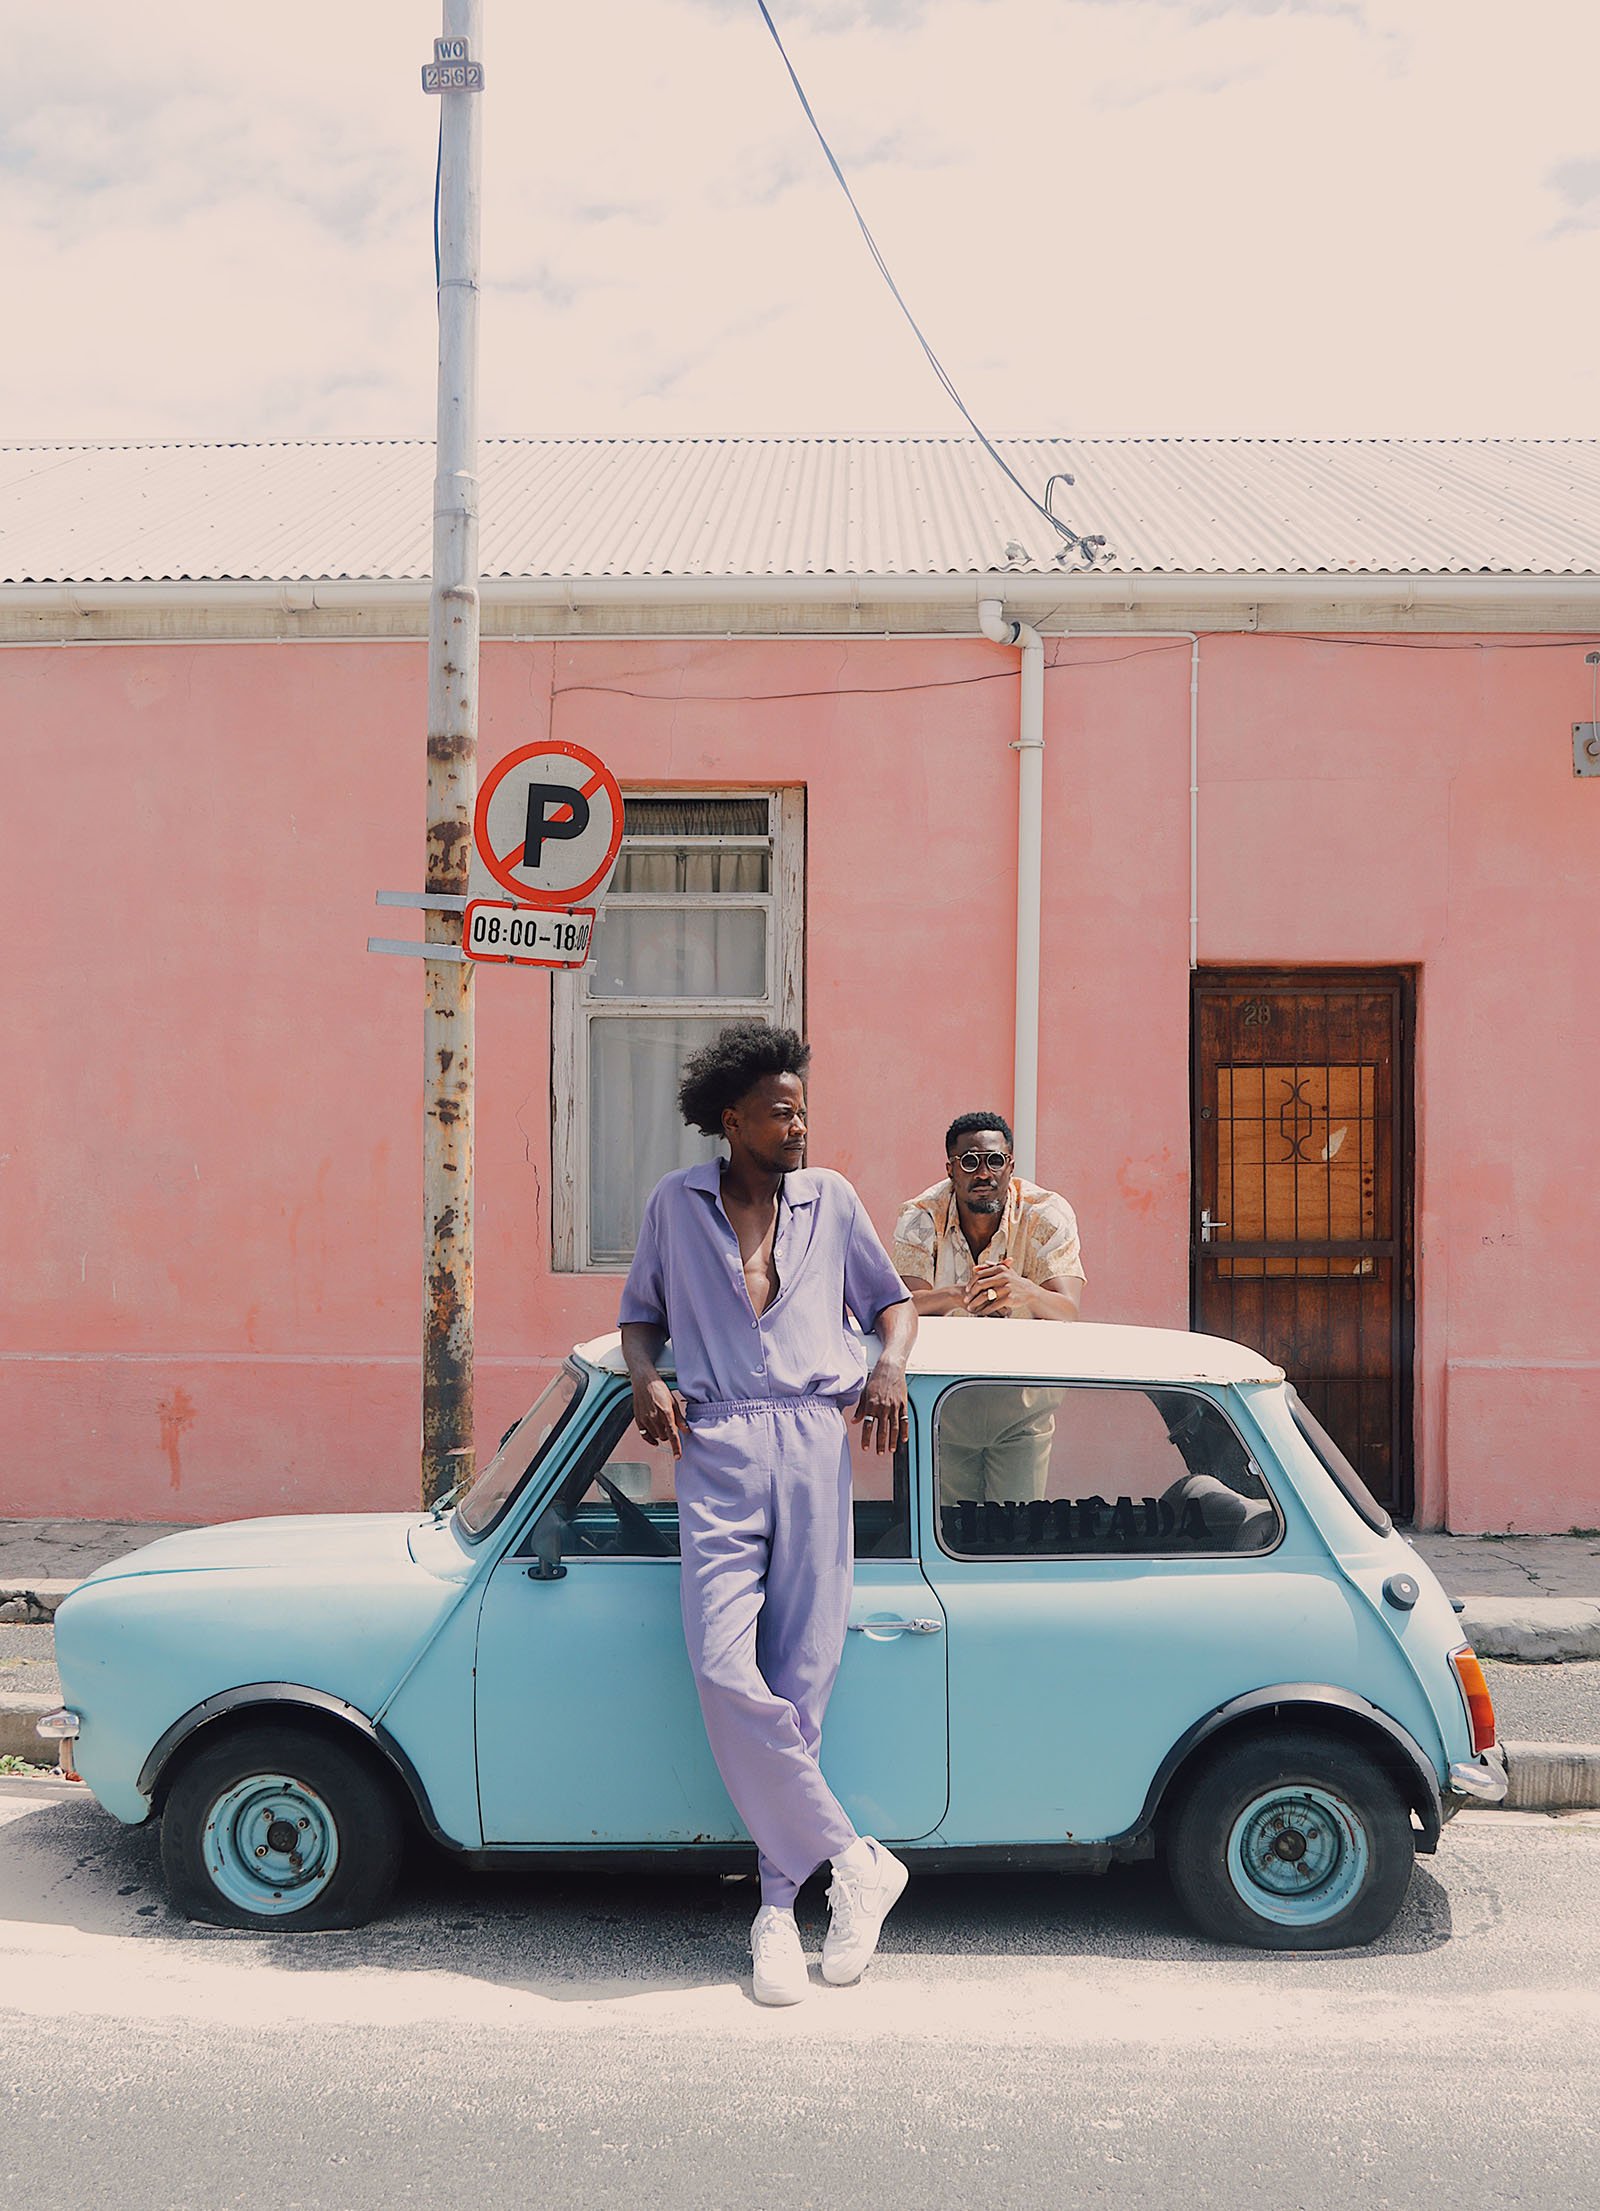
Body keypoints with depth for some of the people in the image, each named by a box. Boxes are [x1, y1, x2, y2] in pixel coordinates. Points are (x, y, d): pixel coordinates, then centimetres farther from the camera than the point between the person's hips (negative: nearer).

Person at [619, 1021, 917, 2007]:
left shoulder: (831, 1198, 14)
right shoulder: (676, 1202, 13)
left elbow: (893, 1300, 21)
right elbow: (641, 1312, 21)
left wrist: (891, 1365, 0)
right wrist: (646, 1379, 1)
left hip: (814, 1442, 0)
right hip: (716, 1451, 0)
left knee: (800, 1681, -3)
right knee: (725, 1673, -15)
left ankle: (779, 1905, 9)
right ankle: (855, 1859, -2)